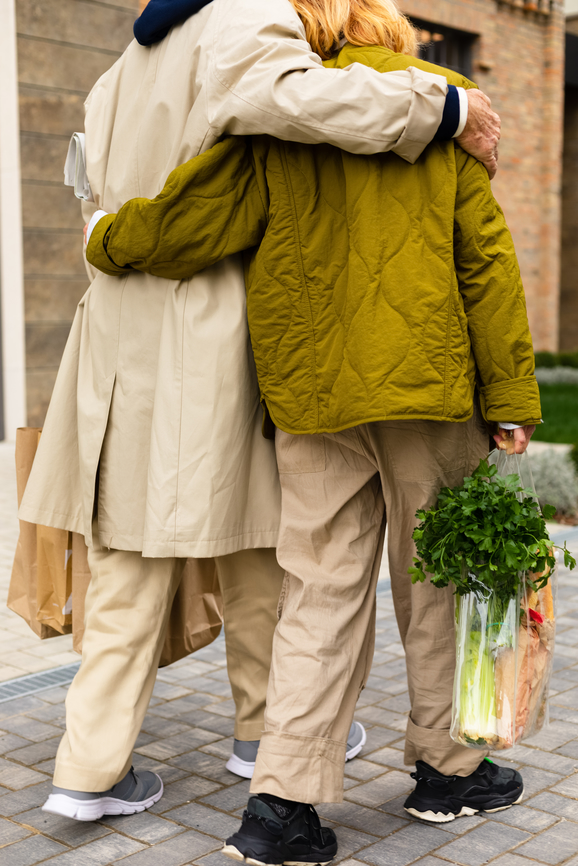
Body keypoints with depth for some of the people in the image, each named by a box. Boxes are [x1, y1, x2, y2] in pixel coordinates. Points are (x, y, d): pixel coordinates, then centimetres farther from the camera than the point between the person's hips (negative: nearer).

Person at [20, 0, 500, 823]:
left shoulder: (119, 77, 23)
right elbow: (288, 96, -27)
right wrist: (446, 106, -20)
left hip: (124, 337, 7)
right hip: (209, 337, -7)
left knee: (132, 556, 8)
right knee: (253, 537, 9)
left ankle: (92, 767, 8)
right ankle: (269, 727, 25)